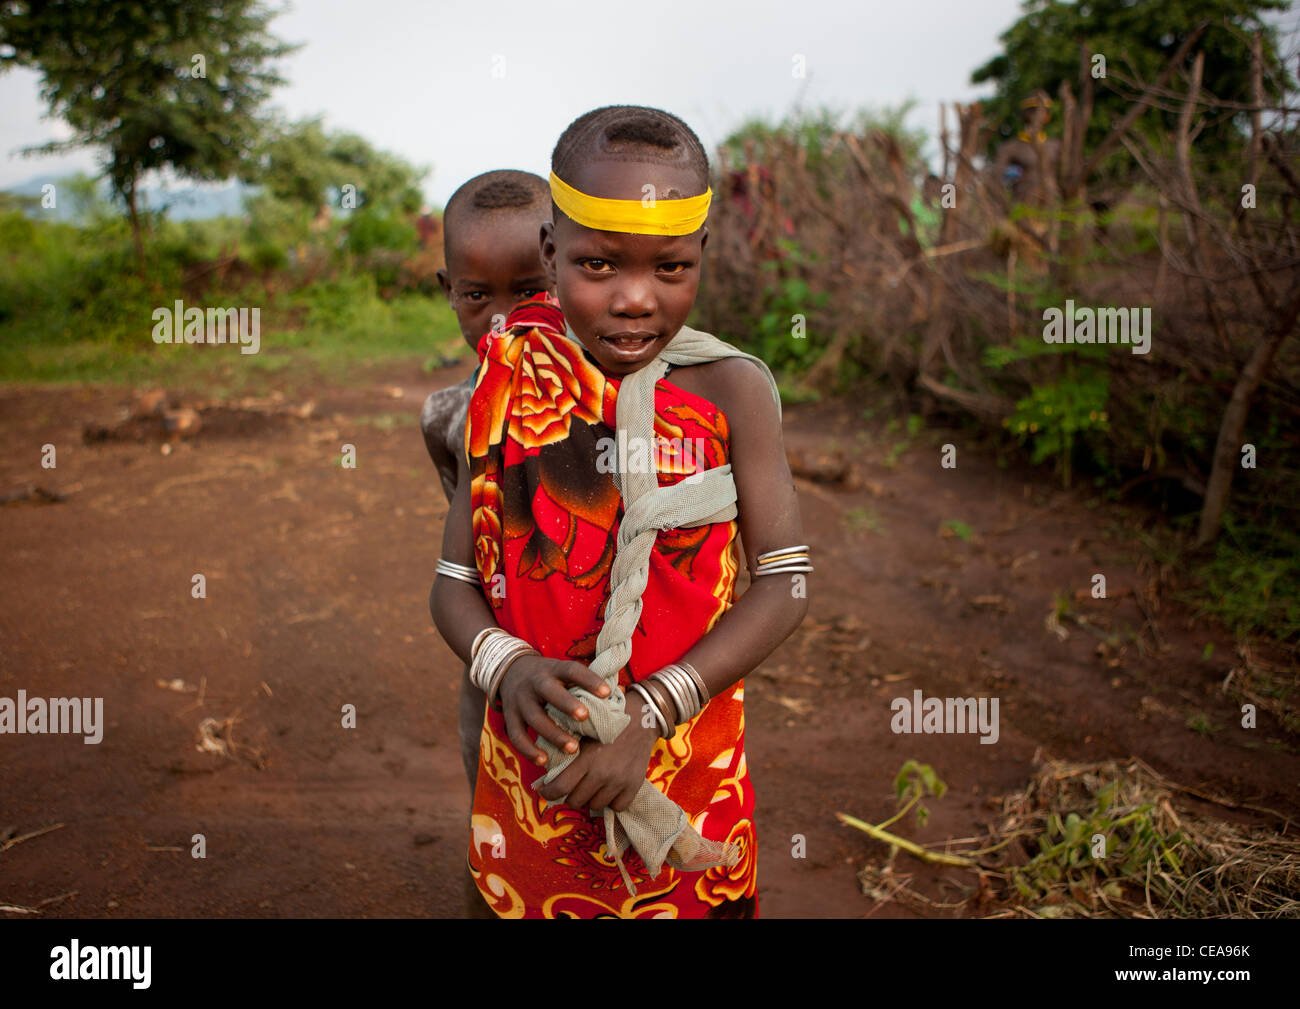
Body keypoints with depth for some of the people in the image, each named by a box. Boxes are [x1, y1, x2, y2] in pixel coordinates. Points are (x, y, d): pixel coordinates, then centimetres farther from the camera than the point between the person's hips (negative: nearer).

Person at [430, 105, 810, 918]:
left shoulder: (732, 388, -10)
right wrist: (507, 667, -23)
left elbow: (785, 584, -11)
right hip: (534, 770, 2)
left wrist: (651, 711, -20)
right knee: (528, 897, 20)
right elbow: (454, 583, -2)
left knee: (687, 901, 18)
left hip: (686, 770, -1)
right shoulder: (509, 387, -5)